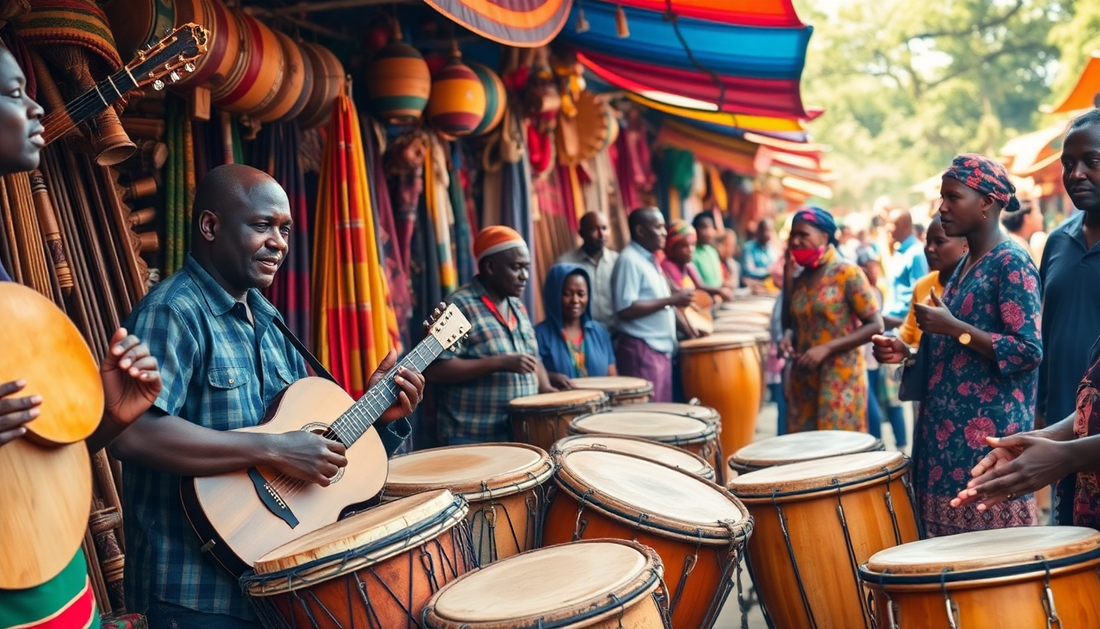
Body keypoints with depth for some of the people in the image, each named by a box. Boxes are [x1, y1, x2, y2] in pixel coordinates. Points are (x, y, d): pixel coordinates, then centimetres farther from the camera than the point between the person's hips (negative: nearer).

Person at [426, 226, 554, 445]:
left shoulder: (517, 306, 13)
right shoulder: (460, 306, -13)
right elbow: (435, 369, -20)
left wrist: (544, 388, 3)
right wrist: (500, 363, -24)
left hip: (521, 434, 8)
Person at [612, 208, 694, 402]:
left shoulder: (649, 259, 16)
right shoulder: (629, 260, -13)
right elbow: (625, 309, -21)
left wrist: (675, 299, 9)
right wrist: (670, 300, -19)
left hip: (661, 348, 9)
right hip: (641, 349, -9)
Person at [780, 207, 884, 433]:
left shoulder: (847, 273, -7)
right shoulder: (798, 281, 11)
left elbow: (875, 326, -10)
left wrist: (827, 348, -18)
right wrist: (789, 336, 0)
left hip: (840, 379, -6)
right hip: (803, 382, 6)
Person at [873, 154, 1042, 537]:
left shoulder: (1012, 264, -11)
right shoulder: (964, 265, 15)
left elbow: (1029, 351, -18)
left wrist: (953, 327, -18)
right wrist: (908, 353, 7)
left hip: (991, 437, -8)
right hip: (950, 434, 9)